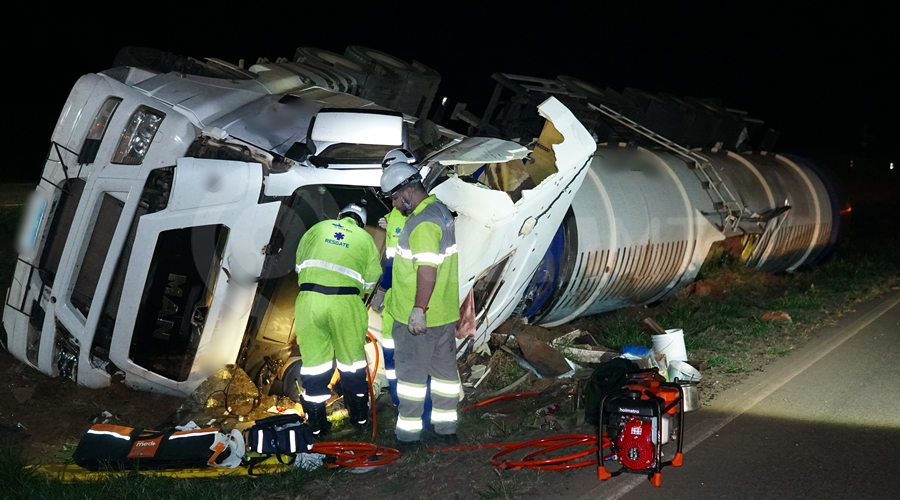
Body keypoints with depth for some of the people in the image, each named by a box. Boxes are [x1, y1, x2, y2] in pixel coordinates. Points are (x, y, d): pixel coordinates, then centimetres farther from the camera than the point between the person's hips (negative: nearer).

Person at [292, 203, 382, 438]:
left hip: (309, 300, 1)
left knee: (314, 359, 10)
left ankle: (316, 424, 15)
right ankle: (360, 416, 29)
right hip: (345, 303, -1)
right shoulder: (365, 238, 13)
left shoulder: (318, 229, 16)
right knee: (352, 359, 16)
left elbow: (299, 264, 20)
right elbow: (371, 280, 12)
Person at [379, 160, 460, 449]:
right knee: (445, 368, 15)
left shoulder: (422, 224, -22)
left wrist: (419, 310, -26)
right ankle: (446, 426, 24)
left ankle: (409, 432, 10)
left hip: (417, 317, -9)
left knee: (411, 372, 2)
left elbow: (427, 269, -28)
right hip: (445, 311, 9)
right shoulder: (440, 211, 9)